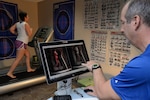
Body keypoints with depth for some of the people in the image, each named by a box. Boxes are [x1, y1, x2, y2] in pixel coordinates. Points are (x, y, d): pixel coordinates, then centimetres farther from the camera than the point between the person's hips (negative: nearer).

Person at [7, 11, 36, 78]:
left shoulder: (17, 23, 10)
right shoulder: (26, 24, -12)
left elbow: (11, 29, 7)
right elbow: (29, 34, -14)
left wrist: (17, 33, 16)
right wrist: (31, 30, 5)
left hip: (19, 42, 9)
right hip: (21, 43, -9)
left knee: (28, 55, 19)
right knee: (18, 59, -5)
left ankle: (29, 69, 28)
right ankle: (10, 72, -1)